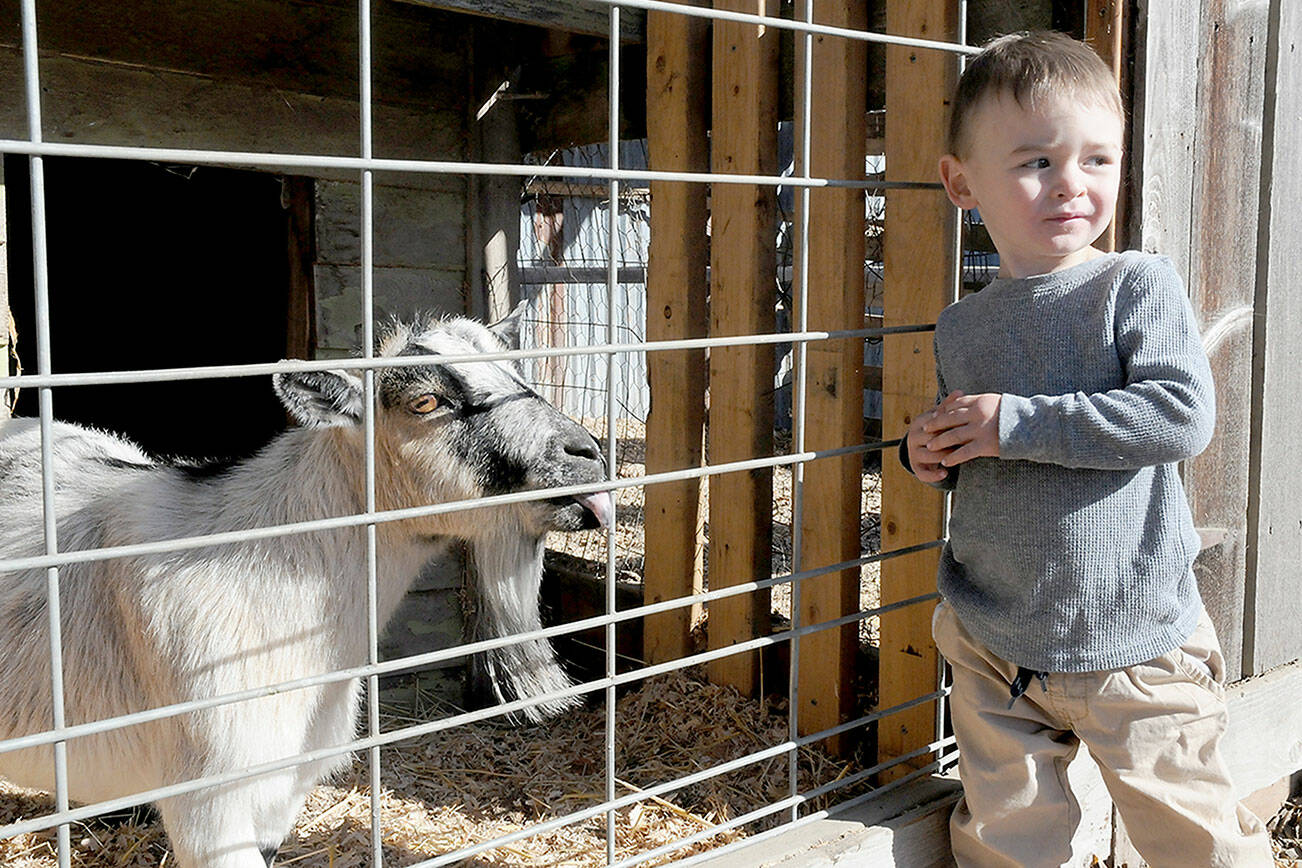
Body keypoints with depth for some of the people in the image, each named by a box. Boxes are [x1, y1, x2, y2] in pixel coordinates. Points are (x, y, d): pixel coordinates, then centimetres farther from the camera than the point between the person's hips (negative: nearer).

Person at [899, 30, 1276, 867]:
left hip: (1131, 643, -4)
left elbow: (1183, 413, -23)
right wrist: (932, 455, -5)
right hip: (995, 650, 4)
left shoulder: (1138, 286, -9)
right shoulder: (961, 327, 6)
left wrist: (1021, 422, -23)